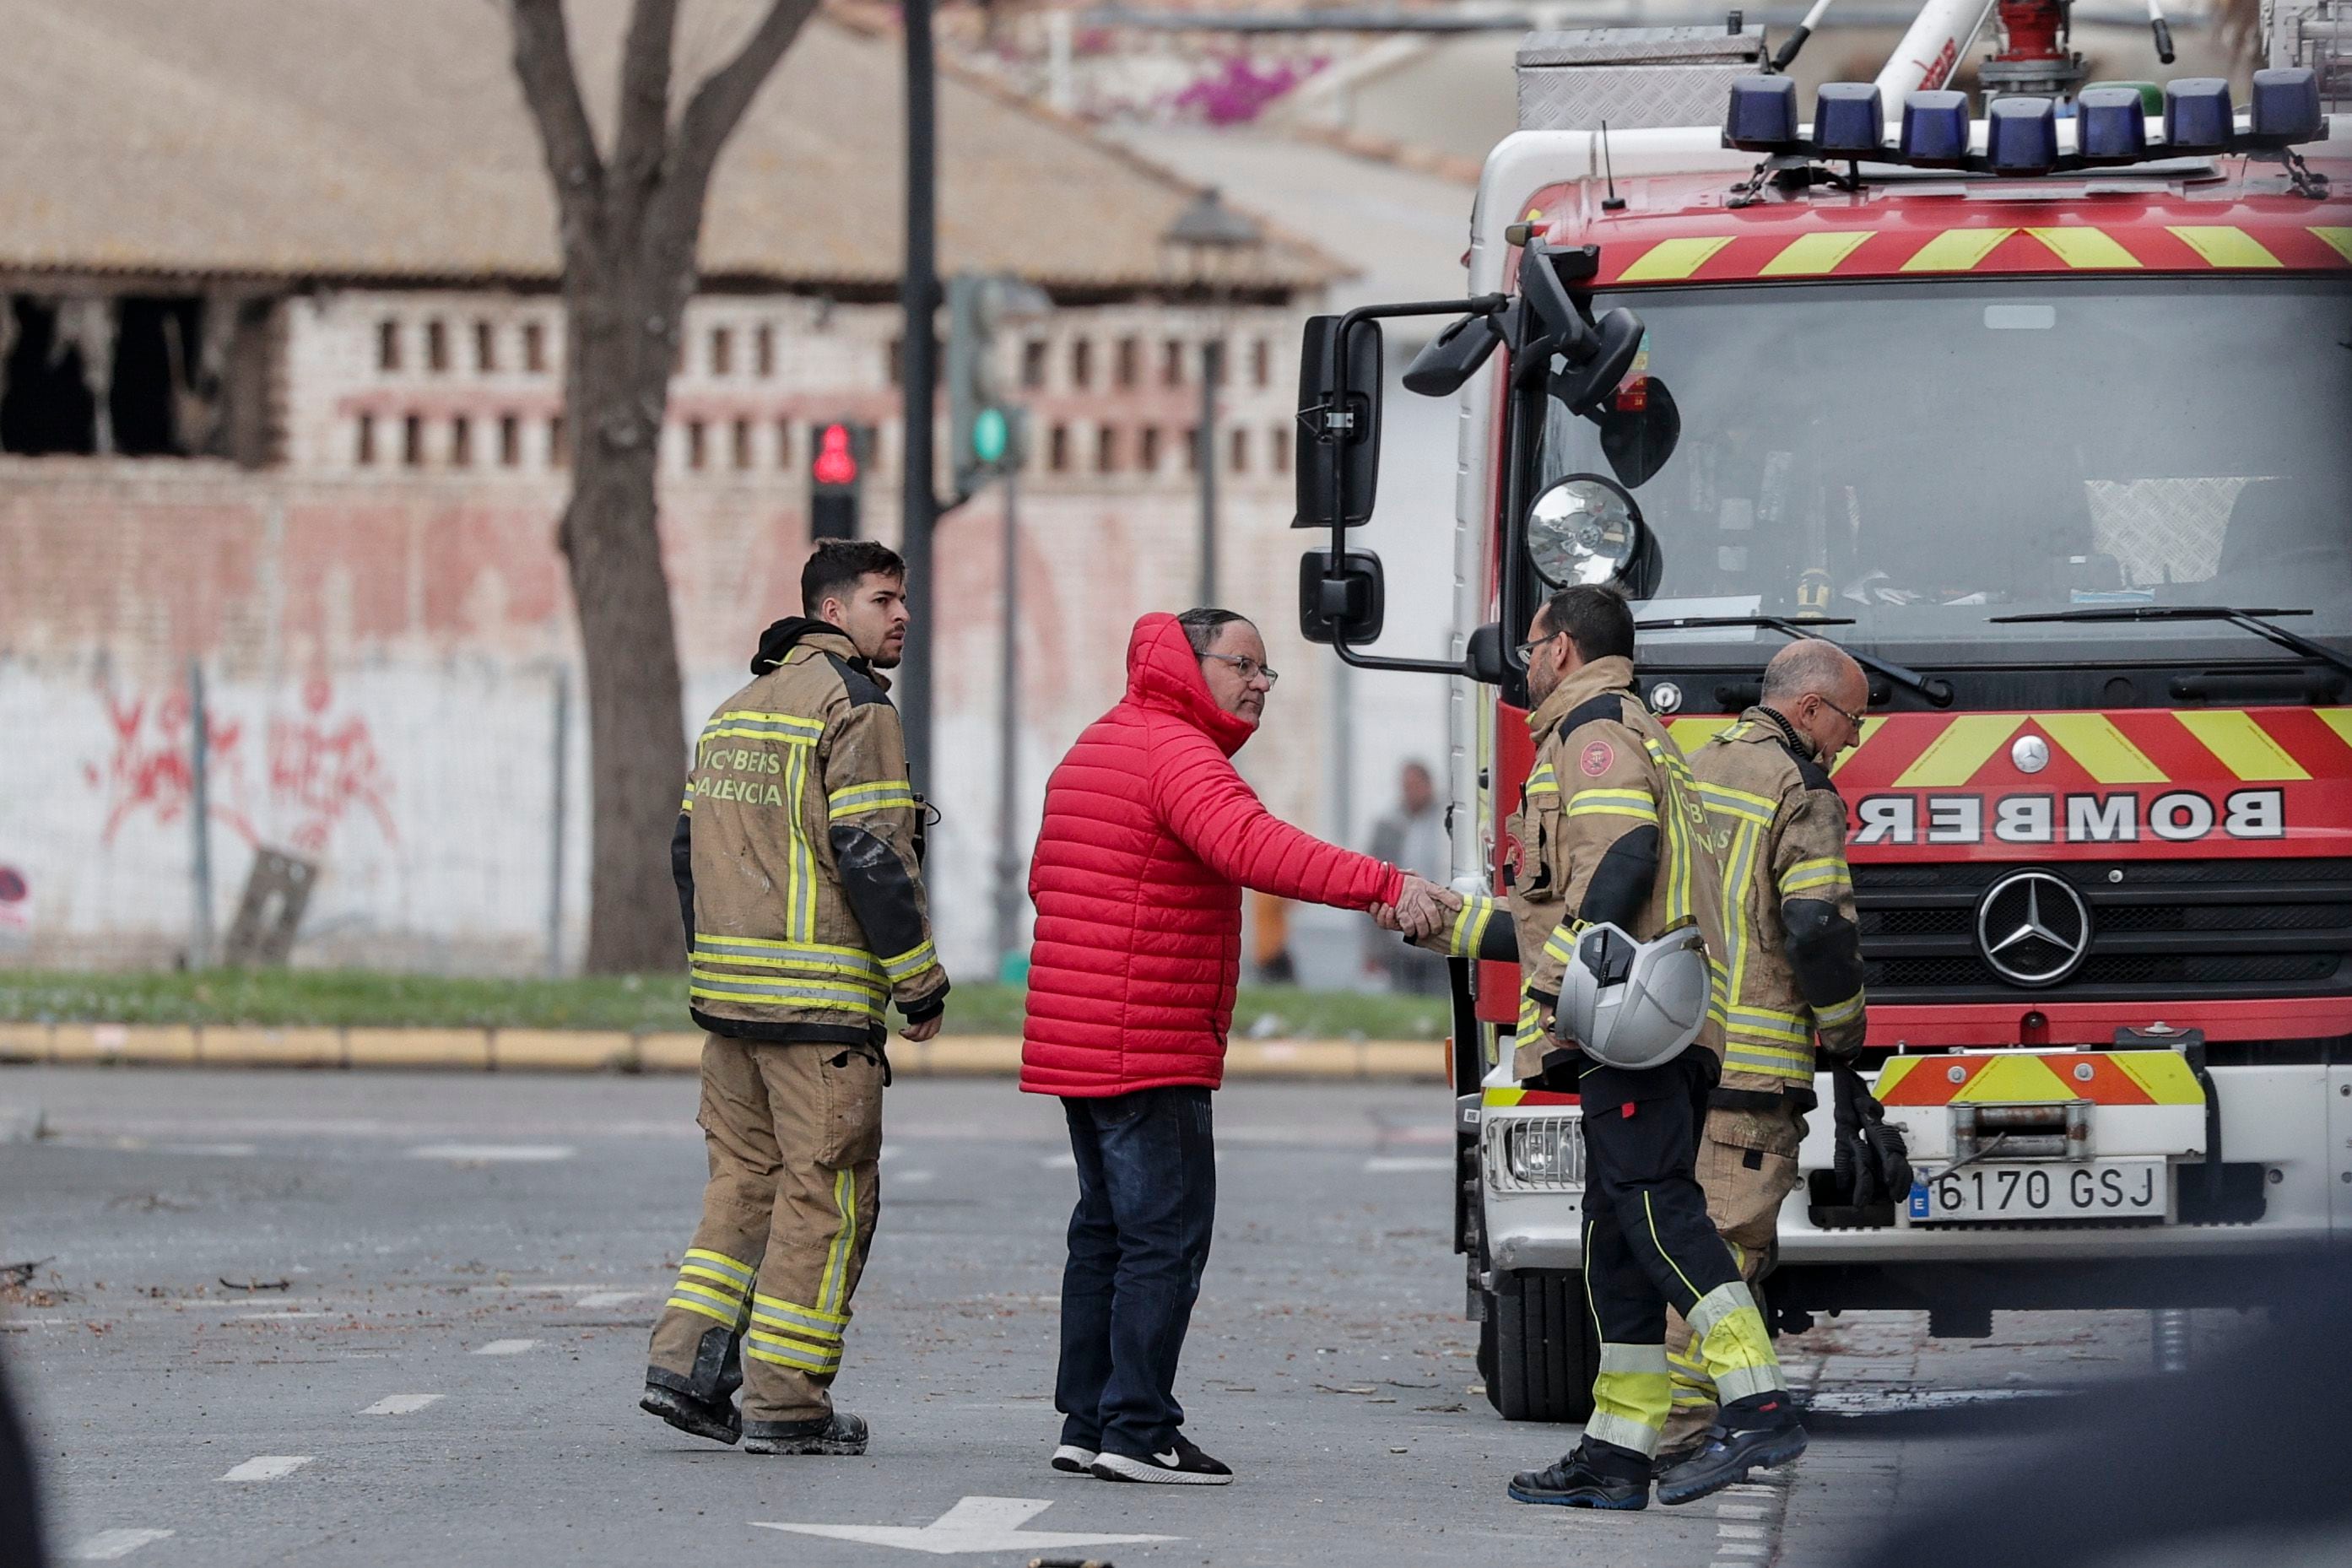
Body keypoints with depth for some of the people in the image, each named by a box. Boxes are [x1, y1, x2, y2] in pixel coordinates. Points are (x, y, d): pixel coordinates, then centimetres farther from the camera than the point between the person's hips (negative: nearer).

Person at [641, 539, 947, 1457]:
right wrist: (921, 983, -10)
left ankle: (687, 1364, 7)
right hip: (821, 1002, -8)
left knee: (746, 1179, 15)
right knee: (825, 1195, -2)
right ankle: (784, 1406, -2)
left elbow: (689, 848, 18)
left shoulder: (736, 711, 17)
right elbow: (871, 856, -16)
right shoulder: (856, 710, -10)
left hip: (728, 995, 8)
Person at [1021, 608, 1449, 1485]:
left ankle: (1087, 1424, 18)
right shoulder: (1176, 754, -15)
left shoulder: (1097, 749, 19)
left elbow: (1047, 878, 29)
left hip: (1073, 1041, 10)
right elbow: (1257, 848, -33)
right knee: (1166, 1236, -8)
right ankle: (1137, 1431, -11)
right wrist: (1385, 887, -40)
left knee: (1108, 1230, 16)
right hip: (1147, 1049, -10)